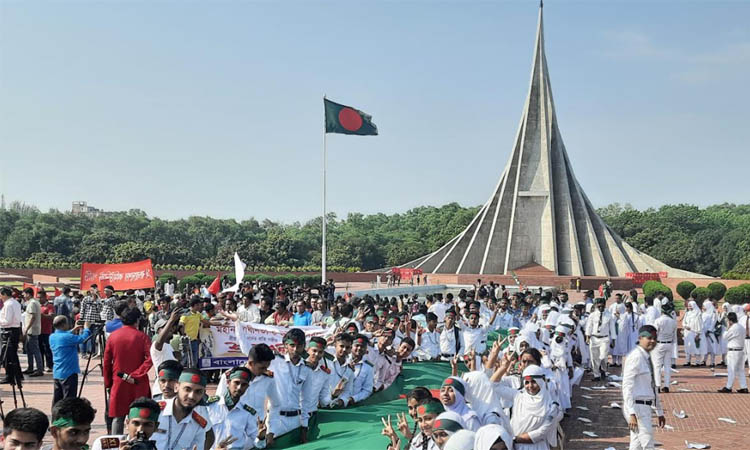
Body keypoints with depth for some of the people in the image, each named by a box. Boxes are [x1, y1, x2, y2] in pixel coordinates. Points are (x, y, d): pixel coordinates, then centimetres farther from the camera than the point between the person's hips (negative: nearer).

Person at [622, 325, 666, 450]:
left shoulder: (647, 358, 13)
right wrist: (632, 414, -26)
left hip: (645, 408, 9)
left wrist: (660, 412, 24)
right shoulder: (636, 357, -15)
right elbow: (627, 386, -20)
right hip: (637, 407, -9)